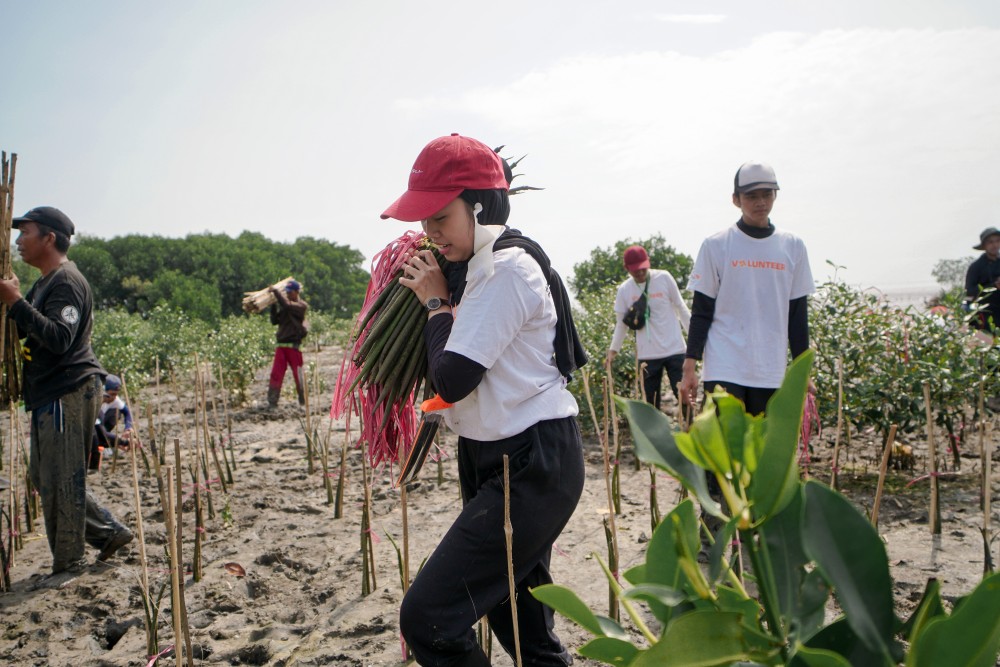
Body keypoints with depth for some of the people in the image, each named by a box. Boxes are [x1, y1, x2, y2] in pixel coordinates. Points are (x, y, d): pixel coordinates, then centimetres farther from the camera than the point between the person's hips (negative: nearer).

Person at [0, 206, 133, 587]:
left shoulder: (67, 282, -14)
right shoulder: (44, 283, 20)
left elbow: (59, 338, -26)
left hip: (69, 394, -11)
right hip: (48, 395, 11)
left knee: (61, 481, -3)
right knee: (44, 477, 16)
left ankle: (68, 563, 10)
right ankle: (109, 532, 24)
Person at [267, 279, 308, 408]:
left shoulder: (301, 306, -4)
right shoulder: (282, 305, 15)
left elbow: (287, 305, -23)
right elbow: (274, 321, 11)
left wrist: (276, 291, -15)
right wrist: (273, 306, 1)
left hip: (294, 345, -5)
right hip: (281, 345, 5)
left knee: (298, 374, 2)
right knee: (276, 374, -1)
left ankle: (304, 401, 14)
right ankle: (272, 401, 0)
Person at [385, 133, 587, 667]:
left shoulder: (507, 268, -19)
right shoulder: (476, 265, 11)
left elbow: (452, 379, -23)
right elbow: (457, 373, 12)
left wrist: (436, 302, -9)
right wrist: (438, 297, 2)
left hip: (533, 467, -10)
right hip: (498, 460, 10)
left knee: (427, 618, -11)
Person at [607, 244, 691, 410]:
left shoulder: (664, 278, -5)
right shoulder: (624, 290, 0)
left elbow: (681, 308, 3)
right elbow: (621, 323, 9)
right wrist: (613, 349, 5)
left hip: (674, 348, -2)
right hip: (647, 354, 2)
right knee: (651, 401, 7)